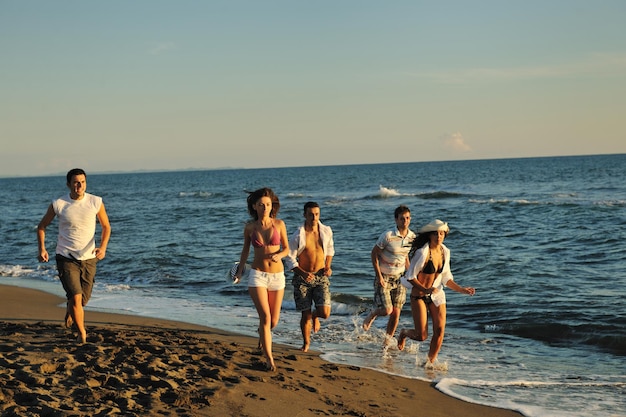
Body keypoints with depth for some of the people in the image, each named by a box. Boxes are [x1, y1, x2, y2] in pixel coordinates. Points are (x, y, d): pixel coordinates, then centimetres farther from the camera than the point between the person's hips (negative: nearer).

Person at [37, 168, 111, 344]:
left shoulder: (96, 202, -6)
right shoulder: (58, 204, -8)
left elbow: (106, 226, 4)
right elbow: (42, 226, 5)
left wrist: (103, 247, -14)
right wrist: (42, 248, -9)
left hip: (88, 258, 2)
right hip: (66, 257, -2)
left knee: (83, 300, 13)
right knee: (76, 297, -16)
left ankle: (69, 312, 49)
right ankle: (82, 334, 2)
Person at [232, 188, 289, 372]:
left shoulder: (279, 224, -3)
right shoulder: (250, 227, -3)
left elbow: (286, 248, 5)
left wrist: (279, 255, -16)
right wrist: (240, 270, 10)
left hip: (277, 276, 2)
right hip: (257, 275, -2)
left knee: (274, 321, 9)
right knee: (265, 316, -15)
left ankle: (262, 333, 46)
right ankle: (269, 359, -7)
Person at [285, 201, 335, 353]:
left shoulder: (326, 231, -2)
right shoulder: (298, 236, -11)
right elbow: (290, 258, -6)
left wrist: (328, 266, 3)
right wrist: (303, 273, -20)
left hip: (321, 277, 2)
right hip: (302, 279, -2)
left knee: (325, 313, -12)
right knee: (305, 314, 1)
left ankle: (315, 316, 27)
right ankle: (306, 342, 27)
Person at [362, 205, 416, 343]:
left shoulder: (412, 237, -3)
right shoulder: (388, 236, -20)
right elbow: (374, 254, -11)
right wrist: (379, 276, -14)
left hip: (399, 277, 5)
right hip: (384, 277, -4)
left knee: (396, 313, 2)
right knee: (387, 310, -11)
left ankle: (387, 341, 19)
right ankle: (372, 314, 23)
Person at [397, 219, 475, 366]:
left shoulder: (445, 252, 1)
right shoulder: (422, 252, -19)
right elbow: (410, 277, -16)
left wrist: (461, 289, 2)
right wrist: (425, 290, -28)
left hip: (437, 295, 5)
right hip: (419, 296, -5)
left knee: (439, 330, -9)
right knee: (421, 336, -5)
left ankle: (430, 363, 10)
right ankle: (404, 333, 30)